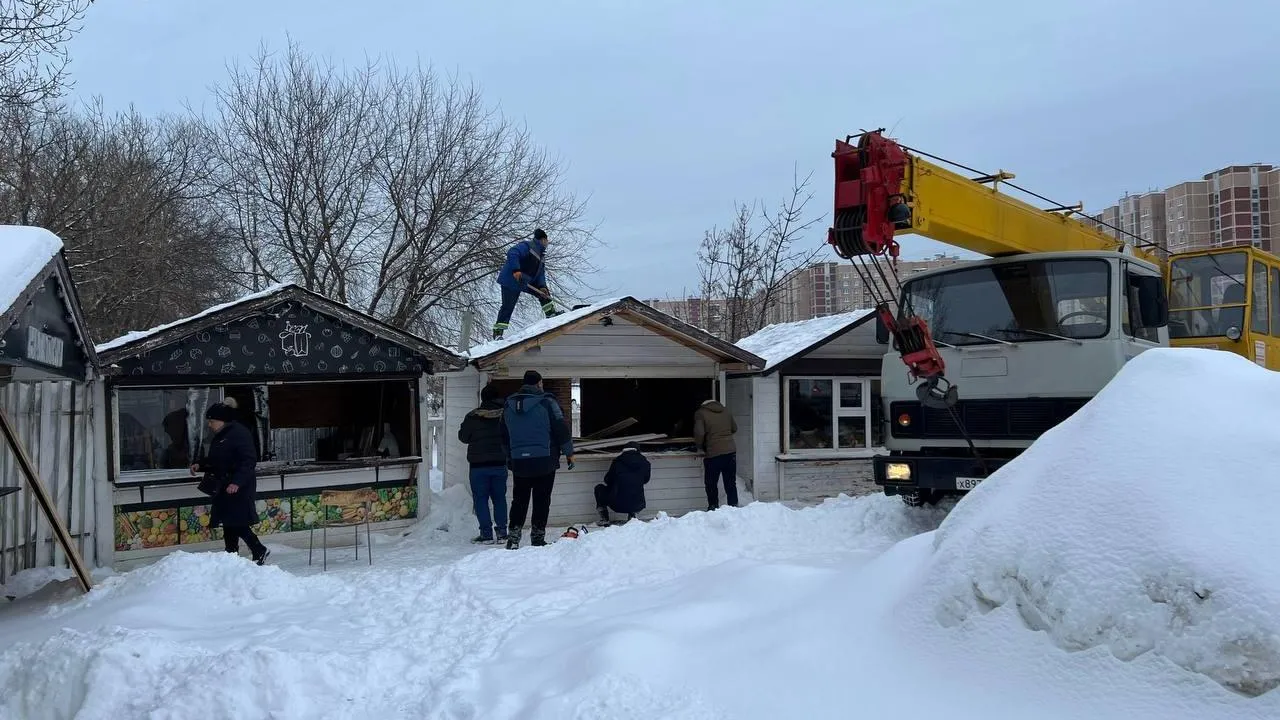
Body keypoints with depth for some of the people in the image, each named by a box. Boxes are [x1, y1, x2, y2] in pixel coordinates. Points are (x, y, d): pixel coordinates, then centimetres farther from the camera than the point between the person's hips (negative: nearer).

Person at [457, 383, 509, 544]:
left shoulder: (472, 416, -8)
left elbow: (463, 437, 2)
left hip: (478, 464, -2)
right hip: (500, 463, 2)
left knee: (480, 498, 5)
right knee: (499, 497, 12)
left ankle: (486, 533, 0)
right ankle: (502, 531, 8)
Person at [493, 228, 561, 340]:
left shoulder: (540, 255, 18)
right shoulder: (526, 246, -10)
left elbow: (540, 274, 13)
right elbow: (512, 254, -25)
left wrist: (542, 286, -5)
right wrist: (516, 270, -36)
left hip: (526, 282, 9)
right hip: (511, 281, -9)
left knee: (544, 292, 7)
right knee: (508, 307, -10)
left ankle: (551, 313, 14)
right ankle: (497, 332, -6)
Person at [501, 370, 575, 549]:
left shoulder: (509, 405, 9)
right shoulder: (546, 402, -8)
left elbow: (504, 435, 17)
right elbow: (561, 429, -7)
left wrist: (510, 456, 27)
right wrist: (569, 453, 3)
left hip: (518, 462, 4)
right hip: (544, 461, -4)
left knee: (519, 500, 11)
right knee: (541, 500, 3)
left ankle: (513, 537, 4)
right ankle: (537, 538, 4)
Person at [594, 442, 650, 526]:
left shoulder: (617, 461, -4)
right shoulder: (645, 463, 1)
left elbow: (607, 481, 7)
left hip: (617, 505, -2)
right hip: (637, 505, 2)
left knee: (599, 488, 24)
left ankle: (604, 519, 17)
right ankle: (632, 515, 14)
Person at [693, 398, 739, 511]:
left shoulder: (700, 413, -3)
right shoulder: (725, 411, 12)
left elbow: (699, 433, -14)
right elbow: (734, 428, 22)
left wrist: (701, 447, 3)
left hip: (713, 453, -5)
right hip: (730, 451, 5)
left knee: (711, 484, 10)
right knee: (731, 483, 11)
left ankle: (713, 508, 13)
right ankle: (734, 506, 13)